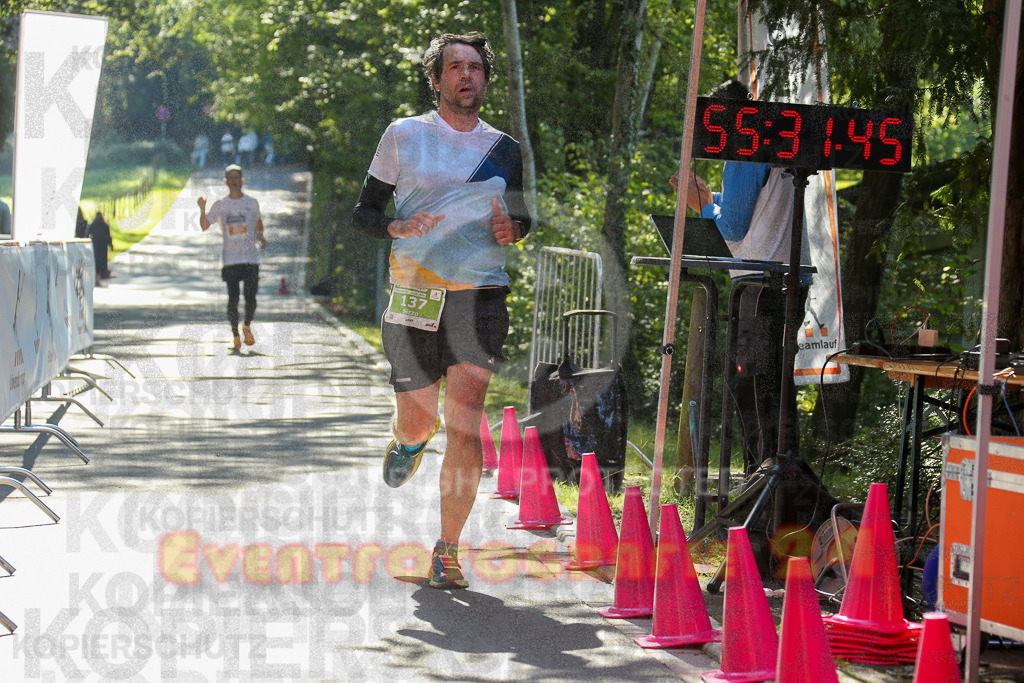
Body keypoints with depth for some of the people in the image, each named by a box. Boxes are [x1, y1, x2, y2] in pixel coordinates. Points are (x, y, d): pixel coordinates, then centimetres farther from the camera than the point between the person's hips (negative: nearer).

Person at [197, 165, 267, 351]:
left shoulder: (252, 203, 8)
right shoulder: (220, 205, 6)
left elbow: (258, 223, 22)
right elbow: (205, 226, 6)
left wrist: (260, 237, 1)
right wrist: (202, 210, -12)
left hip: (251, 258, 0)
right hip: (230, 259, 0)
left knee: (250, 297, -6)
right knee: (233, 299, -3)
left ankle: (247, 326, 22)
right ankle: (235, 336, 7)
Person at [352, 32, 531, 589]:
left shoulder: (504, 149, 10)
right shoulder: (404, 135, 4)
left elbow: (521, 216, 24)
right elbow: (363, 213, 7)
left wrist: (512, 228, 0)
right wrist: (397, 227, -14)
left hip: (480, 296, 0)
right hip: (414, 293, 0)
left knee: (464, 423, -13)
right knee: (417, 423, 6)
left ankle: (447, 549, -3)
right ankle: (409, 439, 47)